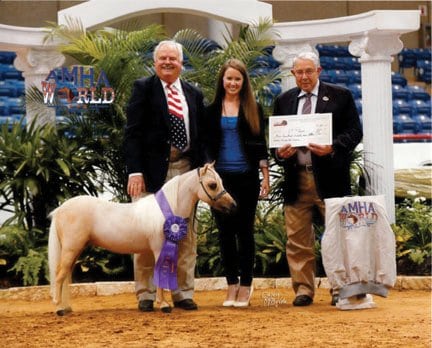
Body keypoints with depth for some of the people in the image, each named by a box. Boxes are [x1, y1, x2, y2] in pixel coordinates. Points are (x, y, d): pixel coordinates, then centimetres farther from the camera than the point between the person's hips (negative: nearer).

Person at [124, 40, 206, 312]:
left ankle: (183, 292, 13)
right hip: (152, 170, -4)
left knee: (186, 234, 6)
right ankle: (146, 294, 4)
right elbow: (133, 133, -4)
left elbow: (200, 136, 15)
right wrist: (135, 171, -14)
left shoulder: (194, 95, 14)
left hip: (185, 169, 4)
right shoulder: (143, 89, 2)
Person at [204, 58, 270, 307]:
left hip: (246, 177, -1)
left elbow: (260, 143, 6)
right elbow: (206, 144, 9)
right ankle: (232, 285, 11)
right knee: (225, 232, 3)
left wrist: (265, 175, 1)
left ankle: (246, 286, 7)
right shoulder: (212, 110, 8)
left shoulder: (253, 109, 5)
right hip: (221, 176, 2)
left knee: (245, 231, 1)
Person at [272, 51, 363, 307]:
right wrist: (279, 152, -6)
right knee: (298, 239, 2)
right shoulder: (284, 101, 14)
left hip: (330, 178, -3)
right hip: (296, 179, 3)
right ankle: (303, 289, 9)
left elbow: (354, 131, 0)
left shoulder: (340, 96, 4)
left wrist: (333, 148, -17)